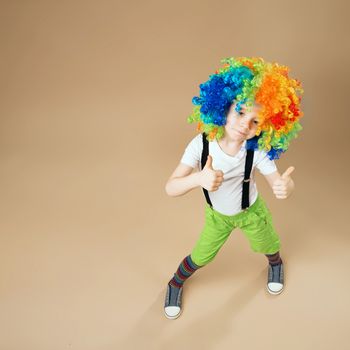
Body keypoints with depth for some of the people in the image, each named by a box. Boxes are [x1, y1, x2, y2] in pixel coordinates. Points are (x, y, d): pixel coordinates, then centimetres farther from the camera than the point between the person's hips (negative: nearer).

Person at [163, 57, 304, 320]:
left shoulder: (257, 151, -33)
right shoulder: (201, 145, -34)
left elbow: (279, 183, -28)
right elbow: (171, 188, -39)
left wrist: (286, 186, -54)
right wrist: (198, 179, -61)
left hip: (252, 212, 1)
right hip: (217, 215, 0)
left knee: (268, 246, 25)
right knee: (200, 257, 15)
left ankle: (275, 264, 64)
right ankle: (175, 284, 49)